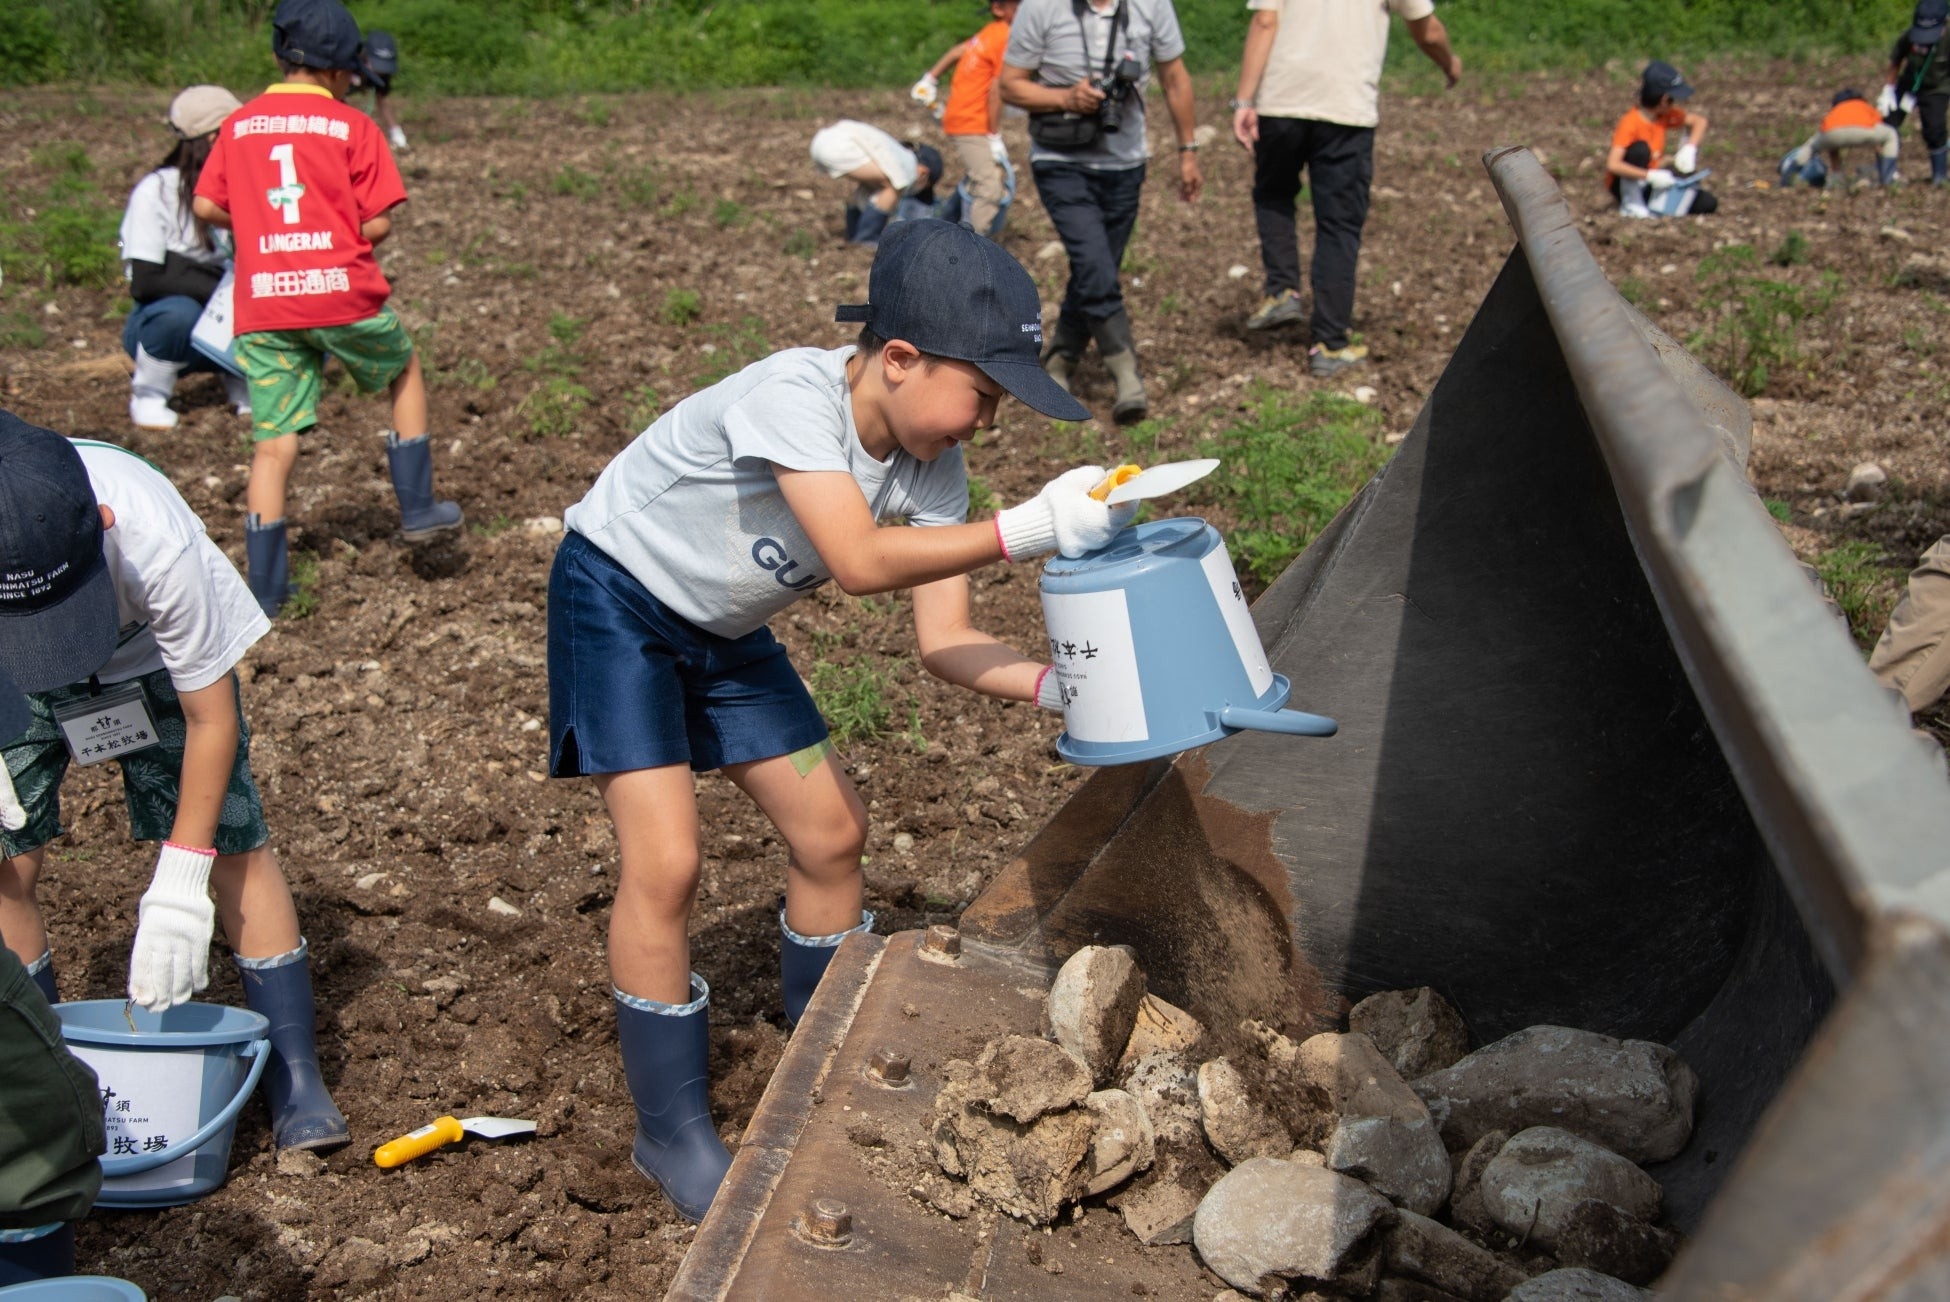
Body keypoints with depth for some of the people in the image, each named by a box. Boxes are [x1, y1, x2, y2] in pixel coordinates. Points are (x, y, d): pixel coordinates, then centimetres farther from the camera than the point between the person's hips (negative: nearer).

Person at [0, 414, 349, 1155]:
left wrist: (179, 885, -27)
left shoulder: (156, 542, -42)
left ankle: (295, 1080, 4)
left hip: (151, 651, -2)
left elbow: (210, 716, -28)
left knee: (233, 849, -6)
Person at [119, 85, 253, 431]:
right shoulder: (157, 191, -16)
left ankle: (241, 384, 7)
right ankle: (147, 396, -8)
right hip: (160, 325, -3)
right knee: (179, 312, -38)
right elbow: (144, 282, -22)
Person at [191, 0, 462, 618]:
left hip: (263, 305, 3)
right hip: (343, 292, -3)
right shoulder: (352, 126, 0)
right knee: (405, 374, 25)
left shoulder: (237, 125, 11)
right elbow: (379, 223, -4)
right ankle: (418, 509, 24)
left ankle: (265, 586, 6)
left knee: (273, 443, 6)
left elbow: (207, 206, 9)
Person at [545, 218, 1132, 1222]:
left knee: (831, 833, 5)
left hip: (723, 629, 7)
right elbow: (860, 562, -44)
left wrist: (1053, 686, -30)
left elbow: (943, 641, -14)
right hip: (616, 600, -7)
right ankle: (672, 1135, 4)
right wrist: (1024, 529, -45)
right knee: (664, 864, -15)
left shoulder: (930, 468, -12)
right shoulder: (792, 396, -33)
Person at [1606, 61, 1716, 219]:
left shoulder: (1666, 115, -4)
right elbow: (1612, 165, -37)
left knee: (1708, 203, -9)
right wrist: (1651, 176, -40)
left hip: (1652, 182, 6)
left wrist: (1690, 148, -13)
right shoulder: (1630, 123, -25)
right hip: (1626, 184, -6)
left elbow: (1699, 120, 7)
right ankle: (1631, 204, -23)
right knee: (1640, 149, -37)